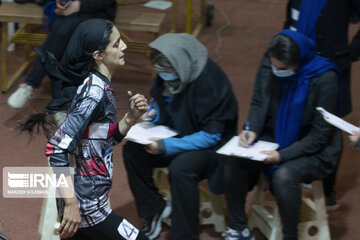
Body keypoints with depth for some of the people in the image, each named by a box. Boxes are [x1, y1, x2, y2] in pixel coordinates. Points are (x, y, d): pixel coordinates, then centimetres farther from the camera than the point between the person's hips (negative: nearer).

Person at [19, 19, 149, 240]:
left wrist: (131, 118, -2)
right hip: (86, 205, -9)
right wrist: (71, 203, -28)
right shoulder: (95, 92, -21)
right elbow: (57, 148, -26)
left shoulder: (100, 86, 7)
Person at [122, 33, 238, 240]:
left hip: (211, 146, -7)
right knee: (132, 151, -11)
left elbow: (211, 135, -25)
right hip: (178, 135, 8)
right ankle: (154, 209, 7)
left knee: (180, 168, -35)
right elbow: (159, 103, 15)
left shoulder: (209, 81, -27)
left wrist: (167, 146, -31)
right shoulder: (166, 75, -6)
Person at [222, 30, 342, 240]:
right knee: (235, 162, -20)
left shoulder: (324, 79, -22)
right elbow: (258, 103, 7)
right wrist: (252, 130, -15)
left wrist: (283, 155, -27)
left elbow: (320, 134, -18)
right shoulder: (268, 67, -6)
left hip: (314, 150, -5)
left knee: (283, 176, -35)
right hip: (274, 139, 5)